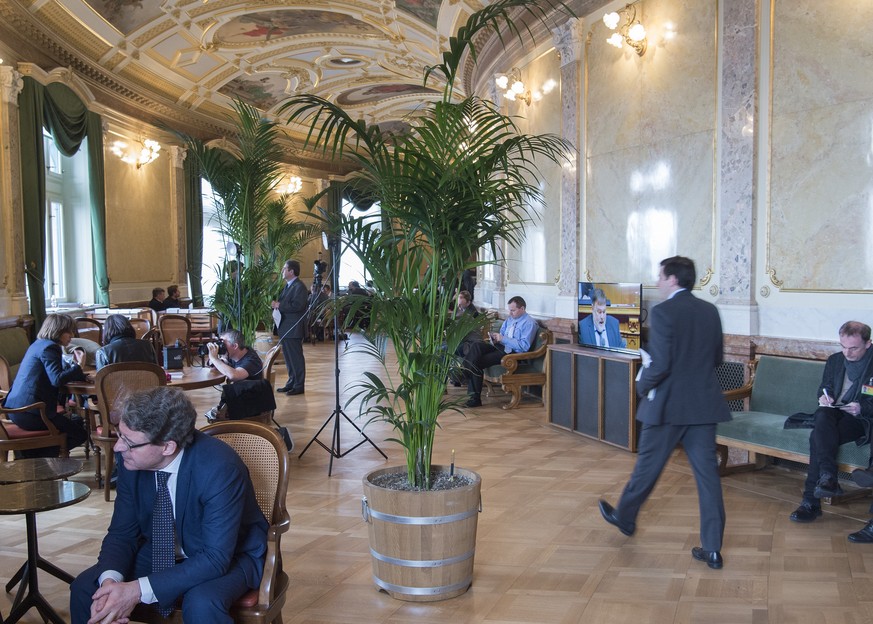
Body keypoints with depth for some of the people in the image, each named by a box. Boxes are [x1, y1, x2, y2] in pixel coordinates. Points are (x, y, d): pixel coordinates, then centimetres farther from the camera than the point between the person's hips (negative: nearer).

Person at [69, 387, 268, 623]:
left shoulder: (220, 468, -33)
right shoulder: (130, 459, -15)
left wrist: (139, 591, -35)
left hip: (228, 556, -5)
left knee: (202, 604, -34)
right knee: (84, 587, -9)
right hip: (163, 550, 6)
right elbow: (121, 532, -5)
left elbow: (216, 557, -30)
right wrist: (110, 580, -25)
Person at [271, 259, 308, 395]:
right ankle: (291, 383, 25)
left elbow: (297, 306, -24)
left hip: (293, 329, -10)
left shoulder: (299, 287, -14)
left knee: (296, 357, -2)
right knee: (288, 357, 15)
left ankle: (299, 385, 5)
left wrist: (279, 305, -18)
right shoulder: (288, 285, 16)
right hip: (285, 328, 10)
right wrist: (276, 304, 1)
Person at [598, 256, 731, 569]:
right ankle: (712, 549, 12)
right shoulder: (710, 311, 6)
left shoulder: (663, 312, -15)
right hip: (704, 403, 6)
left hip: (668, 405, -5)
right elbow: (717, 357, 14)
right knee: (707, 473, 7)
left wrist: (642, 385, -2)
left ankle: (624, 517, 35)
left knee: (647, 467, 13)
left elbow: (660, 365, -20)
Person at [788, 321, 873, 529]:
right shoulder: (835, 360, 15)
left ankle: (811, 501, -30)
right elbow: (824, 387, 22)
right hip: (834, 415, 4)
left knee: (818, 437, -31)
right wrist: (824, 397, -1)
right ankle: (828, 477, -42)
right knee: (823, 414, -35)